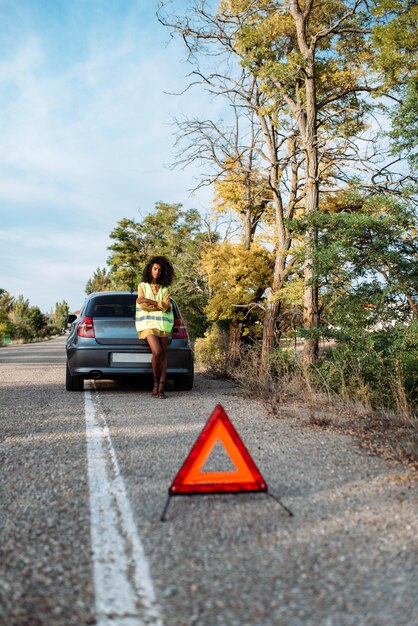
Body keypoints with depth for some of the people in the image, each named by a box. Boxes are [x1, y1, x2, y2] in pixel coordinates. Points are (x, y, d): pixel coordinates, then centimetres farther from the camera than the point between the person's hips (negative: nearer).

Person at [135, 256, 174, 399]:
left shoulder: (165, 289, 14)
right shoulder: (142, 286, 12)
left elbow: (166, 306, -4)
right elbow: (143, 306, -2)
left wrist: (148, 301, -11)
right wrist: (161, 306, -6)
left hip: (163, 323, 3)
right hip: (148, 322, -3)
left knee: (163, 354, -6)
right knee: (157, 352, -19)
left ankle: (161, 387, -7)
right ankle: (156, 384, -3)